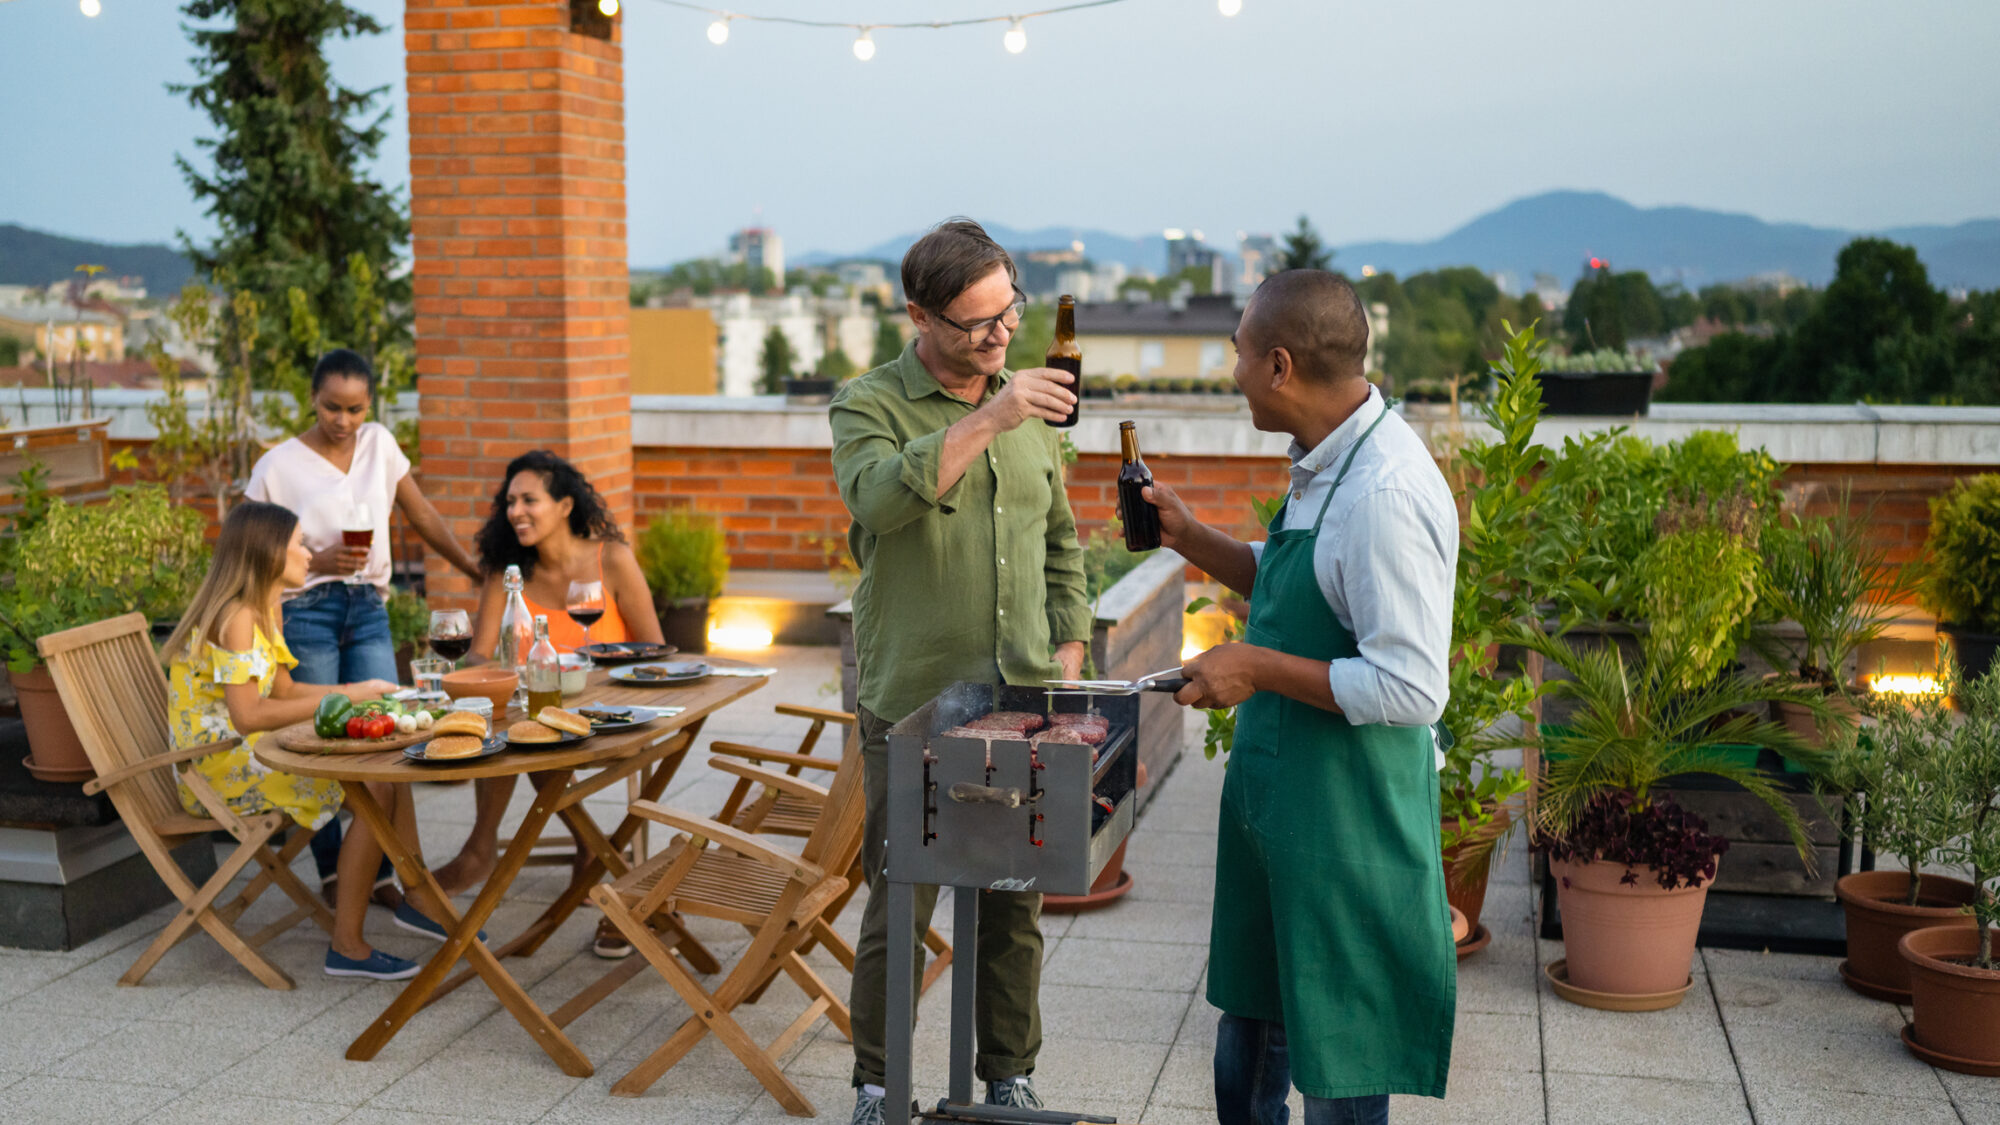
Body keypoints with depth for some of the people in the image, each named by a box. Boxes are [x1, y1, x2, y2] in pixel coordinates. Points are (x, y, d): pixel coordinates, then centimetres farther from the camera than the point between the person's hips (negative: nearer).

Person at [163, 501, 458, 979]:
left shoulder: (263, 609, 12)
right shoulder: (236, 617, -19)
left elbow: (282, 690, 17)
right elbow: (247, 715, -27)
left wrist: (363, 690, 7)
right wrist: (344, 698, -23)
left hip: (251, 754, 10)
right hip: (222, 772, -10)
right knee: (376, 791, -19)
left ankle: (418, 897, 17)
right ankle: (347, 947, -15)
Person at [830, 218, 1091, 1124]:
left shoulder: (1030, 405, 11)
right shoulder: (869, 405, -5)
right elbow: (880, 497, -27)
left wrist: (1069, 658, 11)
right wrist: (987, 420, -30)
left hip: (1023, 707, 4)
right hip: (912, 708, -4)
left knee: (1016, 904, 11)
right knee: (899, 907, 2)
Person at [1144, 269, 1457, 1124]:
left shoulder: (1385, 495, -25)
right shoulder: (1327, 464, 5)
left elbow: (1410, 690, -27)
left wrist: (1259, 667, -21)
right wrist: (1189, 538, 10)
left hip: (1343, 821, -9)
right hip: (1275, 796, 10)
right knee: (1251, 1020, 25)